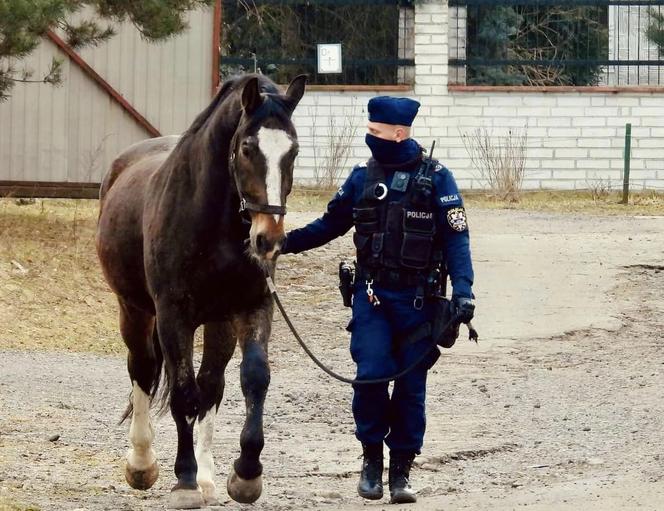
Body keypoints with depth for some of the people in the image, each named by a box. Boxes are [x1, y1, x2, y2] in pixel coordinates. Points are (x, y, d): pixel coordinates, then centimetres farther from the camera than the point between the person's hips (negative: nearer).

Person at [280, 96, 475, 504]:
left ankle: (402, 469, 14)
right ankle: (371, 457, 8)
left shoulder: (436, 178, -3)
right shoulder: (363, 178, 7)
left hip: (417, 298, -2)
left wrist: (463, 288, -16)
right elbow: (331, 224, 19)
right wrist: (286, 243, 10)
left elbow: (456, 238, -6)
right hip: (372, 293, 2)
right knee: (371, 375, -11)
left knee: (411, 385, 3)